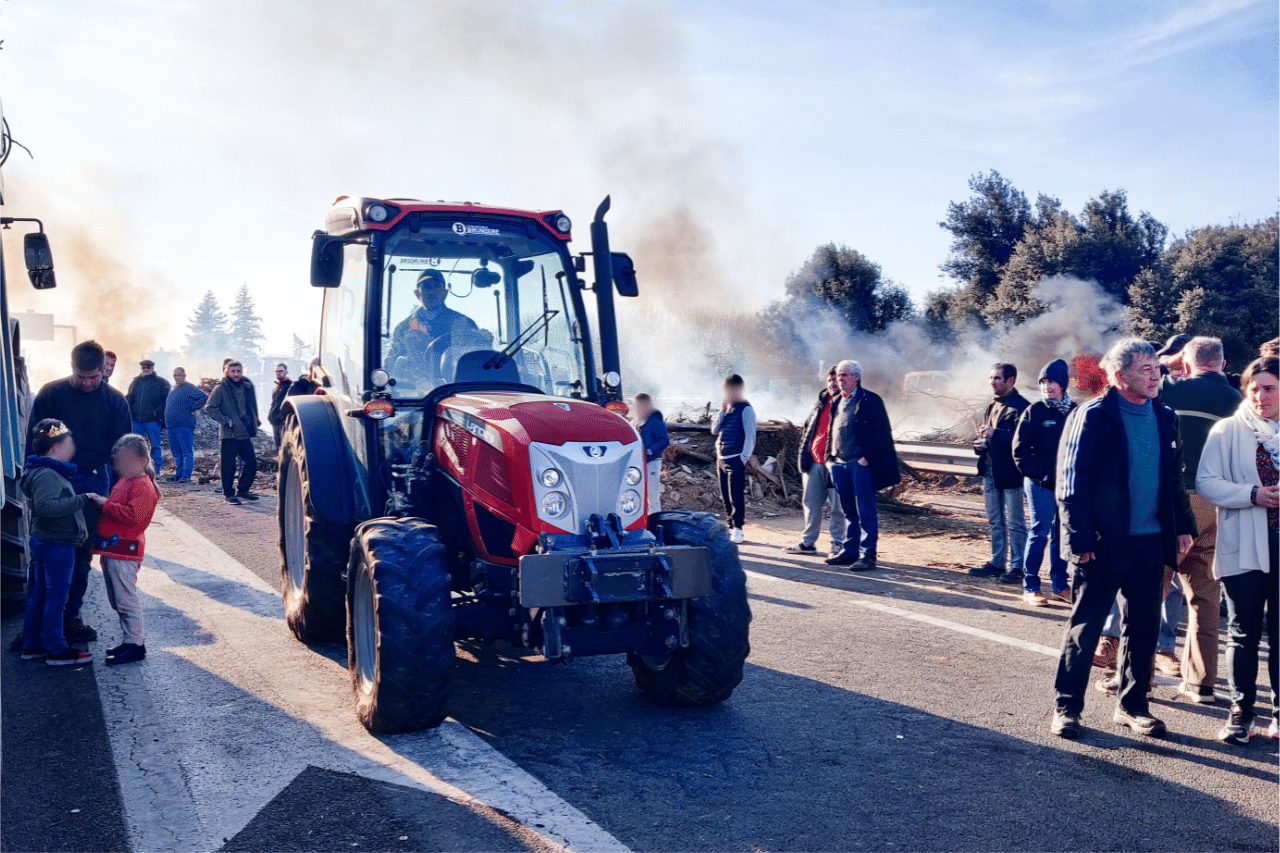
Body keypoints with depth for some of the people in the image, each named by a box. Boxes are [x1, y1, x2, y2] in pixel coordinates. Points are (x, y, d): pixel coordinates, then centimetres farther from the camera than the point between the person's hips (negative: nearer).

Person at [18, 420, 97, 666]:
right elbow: (46, 505, -34)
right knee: (57, 596, -2)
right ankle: (56, 651, 7)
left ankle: (31, 645, 27)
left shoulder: (46, 471, 12)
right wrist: (81, 499, -30)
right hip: (57, 544, -11)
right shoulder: (47, 475, -21)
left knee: (39, 593, 17)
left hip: (43, 541, 11)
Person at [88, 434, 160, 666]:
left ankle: (135, 645, -1)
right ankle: (131, 640, 24)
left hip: (123, 552, -11)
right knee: (117, 601, 15)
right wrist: (100, 502, 13)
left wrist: (106, 504, -20)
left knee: (126, 599, -7)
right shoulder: (124, 482, 18)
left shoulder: (142, 486, -14)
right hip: (110, 550, 11)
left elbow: (132, 515, -25)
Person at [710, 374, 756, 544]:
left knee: (736, 495, -10)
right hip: (721, 458, 7)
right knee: (726, 496, 11)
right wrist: (722, 411, 0)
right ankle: (730, 527, 18)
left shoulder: (745, 409, -6)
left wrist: (745, 456, -15)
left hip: (736, 458, -7)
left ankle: (737, 529, -7)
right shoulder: (726, 407, 15)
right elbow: (714, 430, 11)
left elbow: (750, 435, -8)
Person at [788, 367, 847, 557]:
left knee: (837, 505, 0)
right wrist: (804, 451, 12)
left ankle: (838, 542, 11)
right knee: (811, 502, 10)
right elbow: (808, 427, 22)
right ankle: (808, 542, 19)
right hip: (815, 461, 6)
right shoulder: (821, 401, 15)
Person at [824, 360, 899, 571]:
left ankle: (867, 555, -1)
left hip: (861, 464, -7)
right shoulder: (837, 403, 17)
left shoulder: (869, 401, -5)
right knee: (849, 511, 13)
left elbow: (882, 433, -9)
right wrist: (830, 456, 11)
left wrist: (867, 456, -16)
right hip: (840, 465, 7)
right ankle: (849, 551, 20)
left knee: (865, 512, -4)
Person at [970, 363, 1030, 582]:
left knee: (1015, 523, 0)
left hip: (1010, 472, -8)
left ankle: (1017, 566, 6)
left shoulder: (1021, 406, -11)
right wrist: (979, 443, 6)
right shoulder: (992, 406, 17)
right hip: (990, 471, 8)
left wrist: (995, 434, -25)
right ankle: (997, 562, 23)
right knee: (995, 521, 15)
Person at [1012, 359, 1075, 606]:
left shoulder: (1075, 412, 8)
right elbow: (1020, 450, -5)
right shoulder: (1034, 412, -3)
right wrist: (1040, 475, -9)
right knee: (1040, 532, -4)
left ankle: (1059, 585, 19)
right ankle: (1030, 588, 3)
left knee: (1062, 535, 9)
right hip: (1041, 484, -4)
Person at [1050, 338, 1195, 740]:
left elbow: (1174, 477, 17)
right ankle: (1066, 707, 12)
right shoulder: (1092, 417, -11)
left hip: (1150, 542, 6)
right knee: (1084, 628, 2)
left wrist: (1182, 525, 8)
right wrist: (1081, 540, -17)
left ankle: (1132, 705, 26)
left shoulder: (1164, 417, 8)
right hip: (1104, 543, -6)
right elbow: (1072, 485, -13)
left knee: (1143, 628, 12)